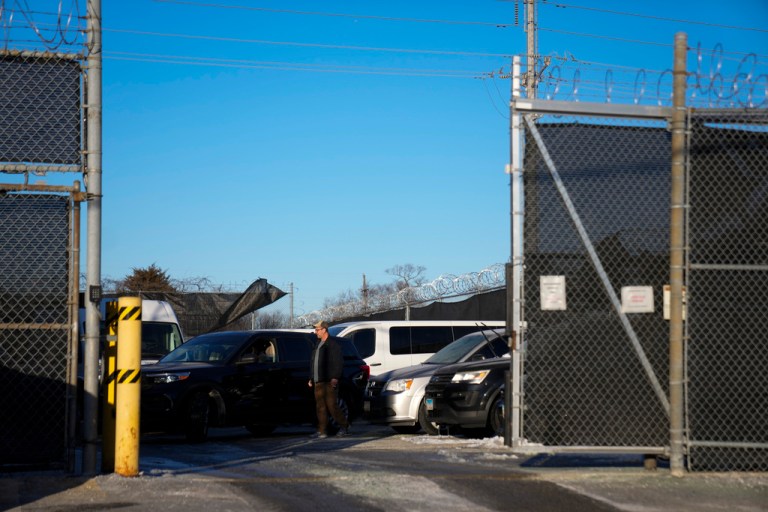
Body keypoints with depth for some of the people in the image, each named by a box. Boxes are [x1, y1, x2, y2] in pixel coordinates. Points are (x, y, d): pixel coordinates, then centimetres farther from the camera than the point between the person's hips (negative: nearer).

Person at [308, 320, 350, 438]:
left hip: (329, 381, -8)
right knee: (320, 406, 3)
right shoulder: (318, 344, 19)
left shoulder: (333, 343, -6)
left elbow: (339, 361, -11)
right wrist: (311, 378, 19)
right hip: (318, 381, 8)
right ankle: (321, 431, 2)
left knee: (331, 405, -7)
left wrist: (335, 378, -18)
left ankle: (344, 426, 8)